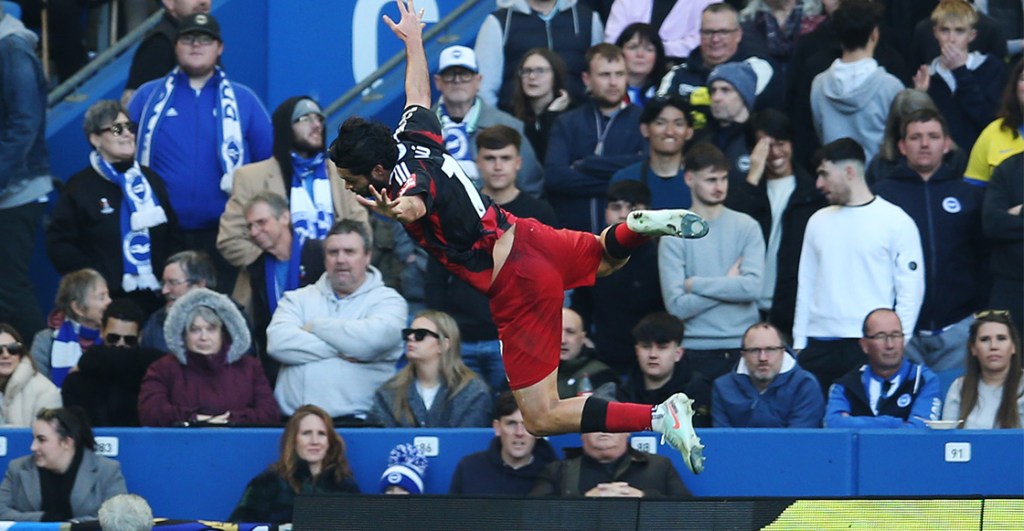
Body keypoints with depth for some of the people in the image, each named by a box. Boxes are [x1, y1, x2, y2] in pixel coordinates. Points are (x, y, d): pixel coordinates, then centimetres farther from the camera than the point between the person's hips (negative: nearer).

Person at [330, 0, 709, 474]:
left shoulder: (405, 181, -23)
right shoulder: (413, 138, 0)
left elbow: (417, 203, -50)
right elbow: (418, 93, 21)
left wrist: (402, 210, -72)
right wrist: (413, 41, 38)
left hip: (518, 288, -9)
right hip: (525, 236, 9)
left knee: (542, 419, -7)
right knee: (605, 258, 44)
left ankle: (661, 417, -20)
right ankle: (640, 226, 10)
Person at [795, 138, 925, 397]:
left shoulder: (896, 221, 0)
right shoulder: (819, 221, 15)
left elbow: (910, 288, -3)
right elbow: (806, 284, 17)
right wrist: (800, 343, 10)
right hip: (818, 345, 5)